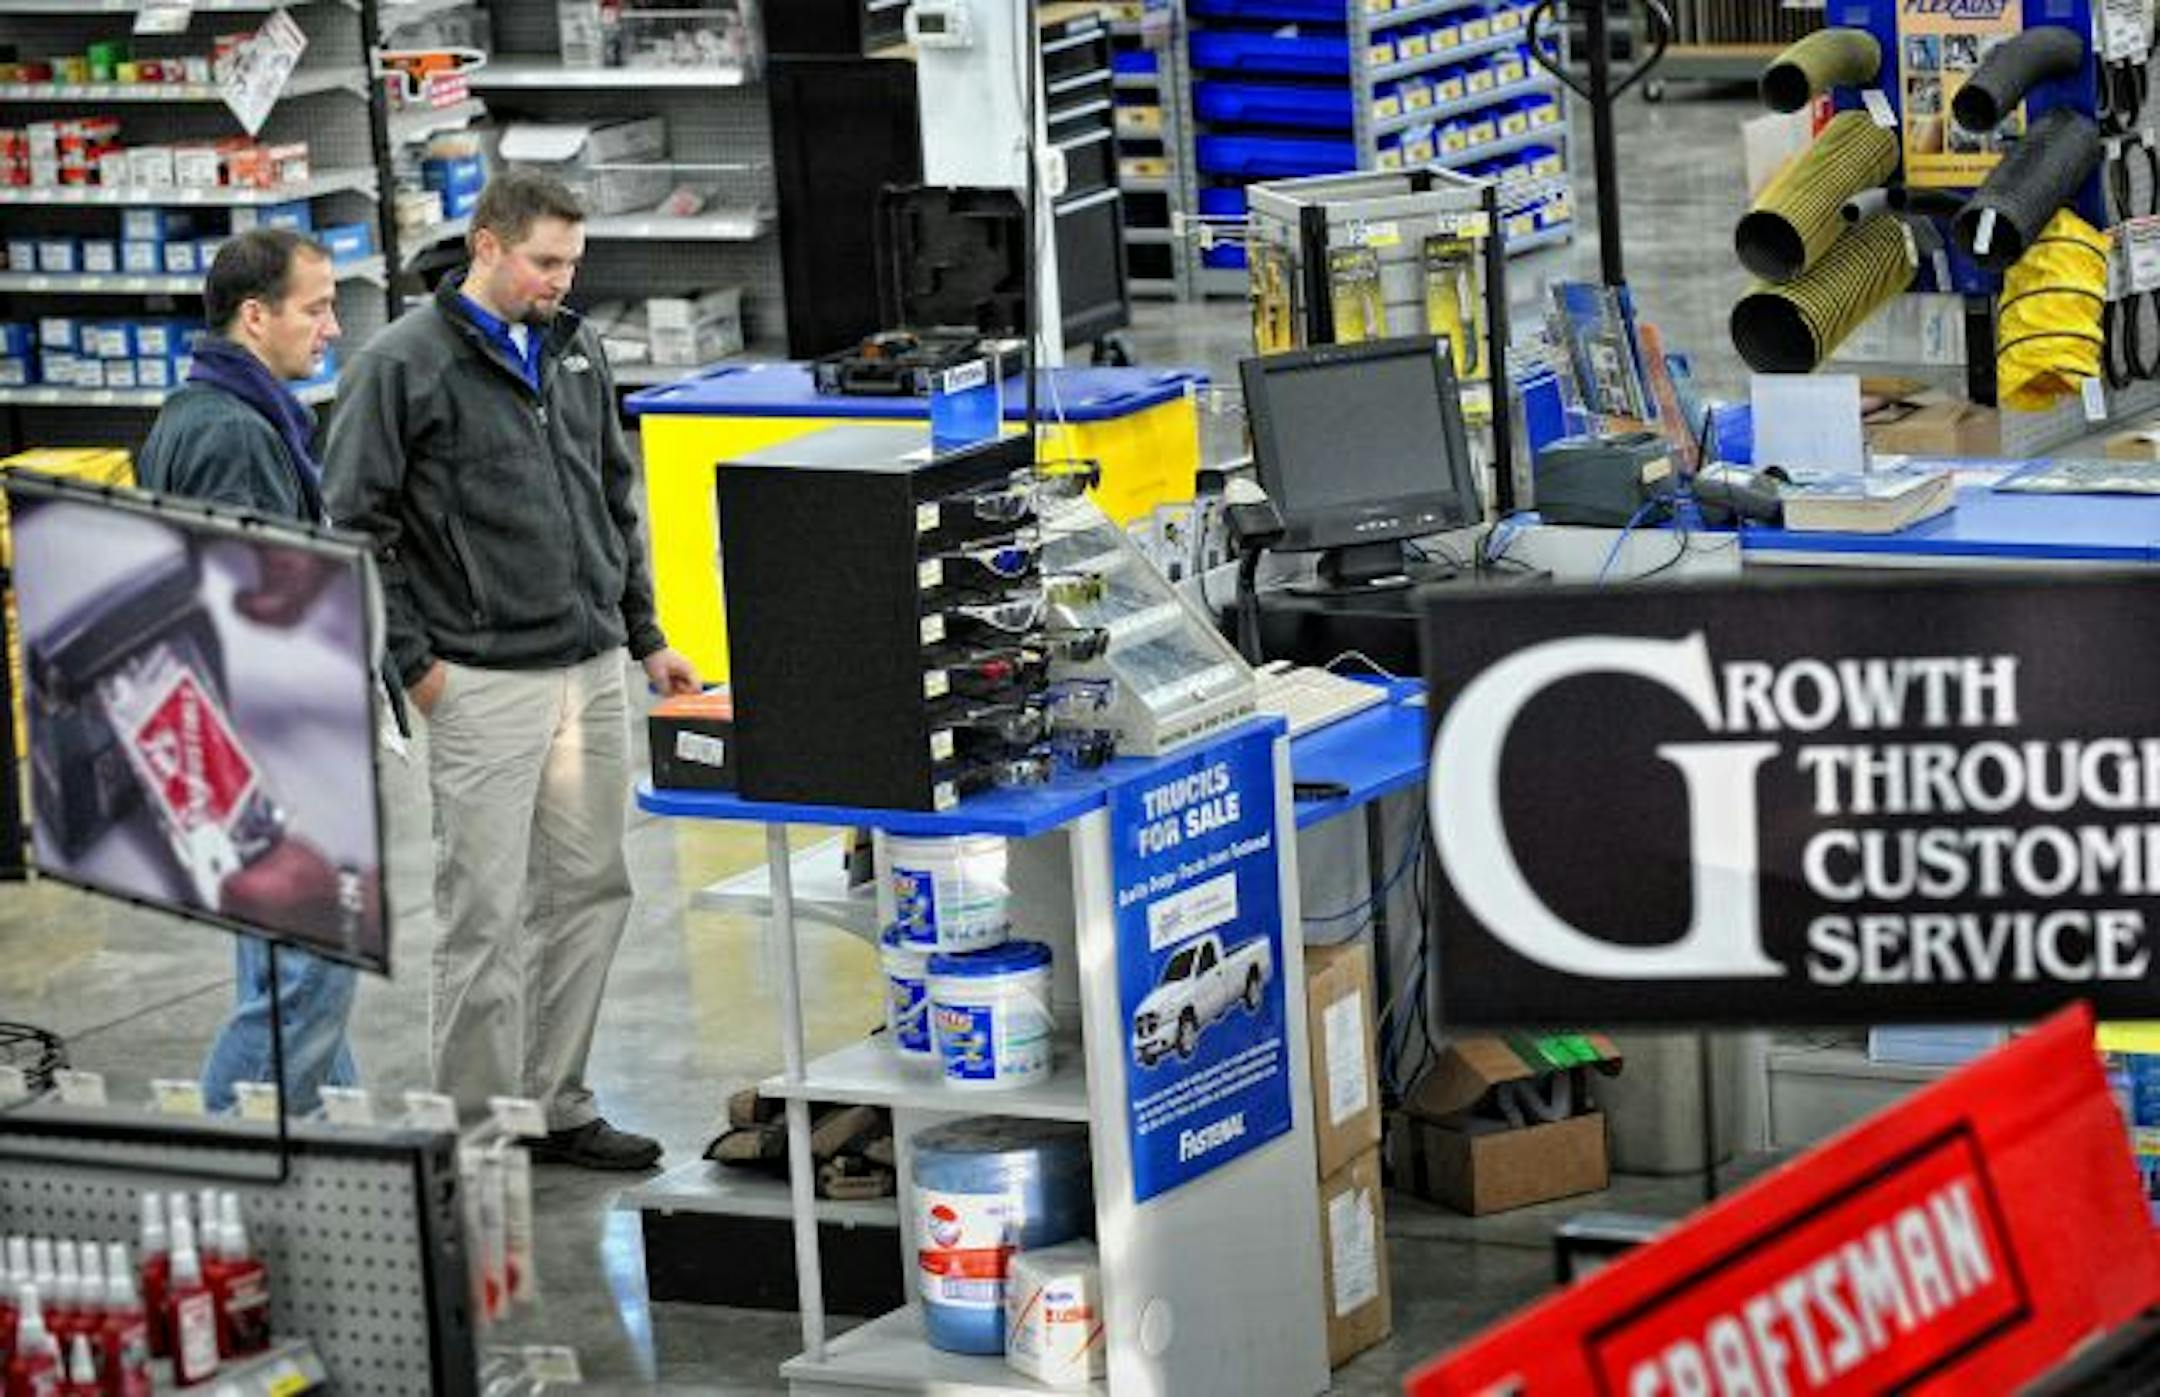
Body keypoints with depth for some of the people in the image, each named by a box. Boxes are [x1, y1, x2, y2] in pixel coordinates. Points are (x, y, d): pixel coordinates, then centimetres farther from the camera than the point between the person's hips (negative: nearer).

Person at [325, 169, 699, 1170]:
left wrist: (645, 637, 17)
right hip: (486, 684, -7)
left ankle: (556, 1107, 22)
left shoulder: (575, 351, 12)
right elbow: (355, 524, -9)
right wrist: (412, 662, -11)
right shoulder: (403, 365, -8)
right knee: (485, 916, -3)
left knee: (588, 895, 11)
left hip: (592, 673, 7)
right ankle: (476, 1131, 5)